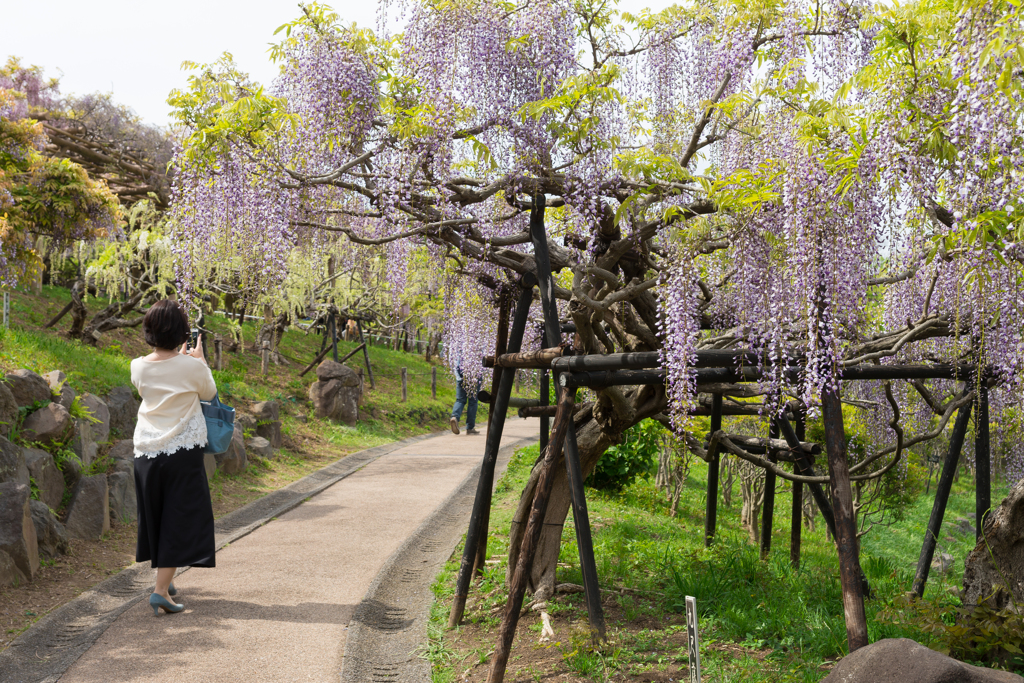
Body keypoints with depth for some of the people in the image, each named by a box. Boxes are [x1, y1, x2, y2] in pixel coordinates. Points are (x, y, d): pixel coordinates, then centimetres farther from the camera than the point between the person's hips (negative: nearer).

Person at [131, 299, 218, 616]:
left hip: (146, 453, 5)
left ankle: (164, 578, 34)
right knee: (180, 520, 2)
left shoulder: (139, 367, -3)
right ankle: (161, 590, -6)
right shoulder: (191, 366, -14)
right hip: (182, 451, -4)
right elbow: (209, 392, 5)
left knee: (156, 519, 19)